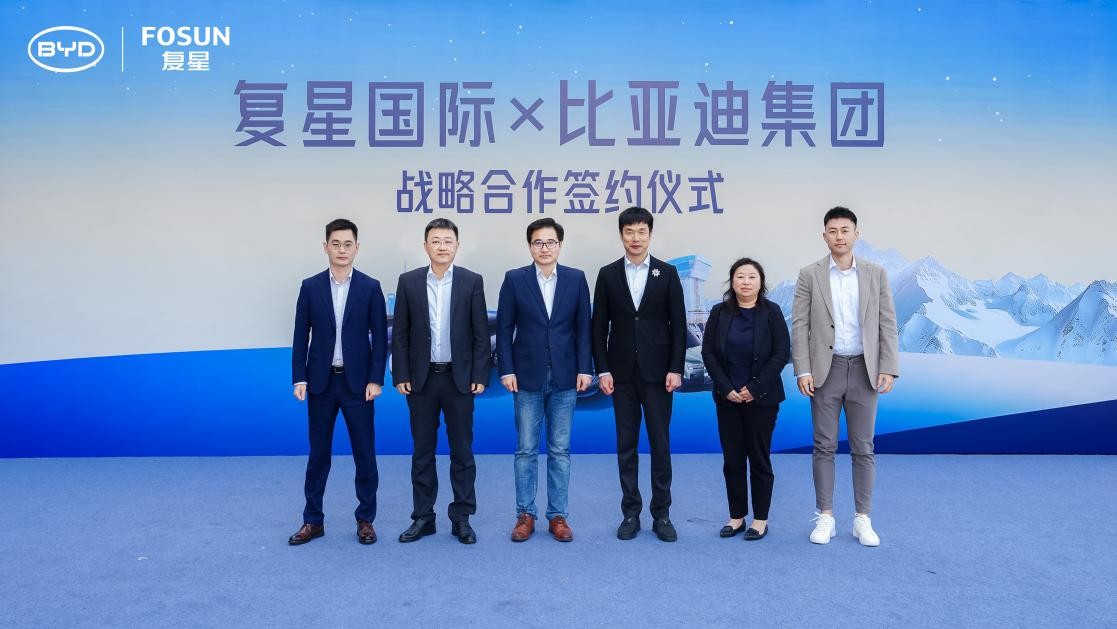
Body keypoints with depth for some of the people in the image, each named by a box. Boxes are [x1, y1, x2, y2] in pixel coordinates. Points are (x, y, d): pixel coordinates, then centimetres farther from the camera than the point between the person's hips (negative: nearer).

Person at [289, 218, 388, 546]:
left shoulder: (370, 287, 0)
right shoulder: (310, 286, 3)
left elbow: (380, 337, -1)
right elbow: (301, 336, 3)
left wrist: (376, 379, -8)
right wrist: (299, 379, -4)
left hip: (357, 382, -1)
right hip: (321, 381, 1)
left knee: (364, 453, 5)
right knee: (318, 454, 9)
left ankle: (365, 519, 17)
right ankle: (312, 520, 20)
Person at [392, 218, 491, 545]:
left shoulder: (472, 281, 0)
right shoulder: (409, 281, 2)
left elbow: (481, 333, -1)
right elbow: (400, 334, 3)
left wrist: (480, 376, -6)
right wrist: (400, 376, -3)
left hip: (460, 378, -1)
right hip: (421, 378, 1)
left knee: (462, 450, 5)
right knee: (422, 451, 9)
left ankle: (462, 518, 16)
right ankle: (423, 517, 19)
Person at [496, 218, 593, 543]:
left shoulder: (576, 279, 3)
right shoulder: (514, 279, 0)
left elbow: (583, 327, 3)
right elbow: (504, 329, 0)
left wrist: (584, 369, -3)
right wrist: (506, 370, -6)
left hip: (565, 377, 1)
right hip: (527, 377, -1)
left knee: (560, 450, 7)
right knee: (526, 449, 6)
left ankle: (558, 516, 16)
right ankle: (525, 514, 16)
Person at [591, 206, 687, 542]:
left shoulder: (667, 273, 2)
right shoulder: (608, 274, 5)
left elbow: (678, 324, 1)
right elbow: (600, 326, 4)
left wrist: (676, 369, -6)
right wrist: (602, 370, -3)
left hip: (657, 372, -1)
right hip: (622, 373, 1)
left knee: (660, 443, 3)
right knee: (626, 445, 6)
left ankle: (661, 514, 14)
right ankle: (631, 512, 16)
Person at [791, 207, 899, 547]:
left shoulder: (876, 274, 5)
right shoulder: (809, 275, 1)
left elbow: (887, 324, 3)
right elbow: (800, 326, -2)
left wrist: (888, 369, -5)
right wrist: (803, 370, -9)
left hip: (864, 370, 1)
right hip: (825, 370, -1)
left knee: (863, 448, 6)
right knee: (824, 446, 5)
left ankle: (862, 518, 16)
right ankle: (825, 517, 14)